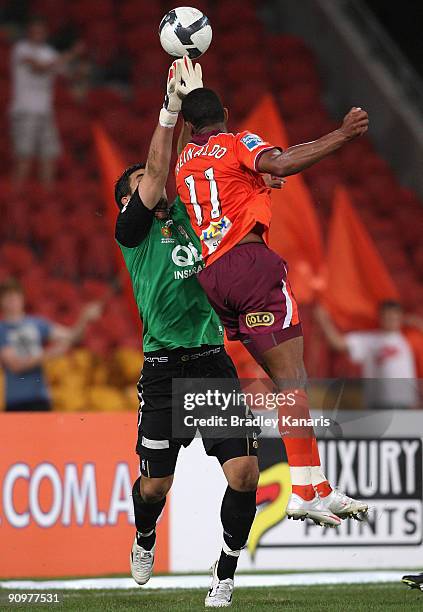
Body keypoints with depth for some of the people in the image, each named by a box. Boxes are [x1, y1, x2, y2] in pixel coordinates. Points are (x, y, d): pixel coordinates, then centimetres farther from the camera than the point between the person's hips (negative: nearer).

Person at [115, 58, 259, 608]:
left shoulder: (185, 217, 16)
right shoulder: (133, 230, 3)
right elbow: (158, 168, -8)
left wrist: (196, 99, 8)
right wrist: (171, 106, -8)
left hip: (214, 361, 4)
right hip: (165, 369, -4)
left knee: (244, 473, -9)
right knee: (156, 483, 1)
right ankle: (144, 540, 35)